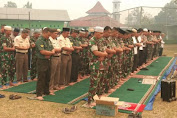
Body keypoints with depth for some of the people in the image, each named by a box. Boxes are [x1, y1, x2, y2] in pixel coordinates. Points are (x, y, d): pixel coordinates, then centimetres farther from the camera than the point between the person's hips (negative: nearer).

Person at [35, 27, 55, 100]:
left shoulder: (48, 40, 14)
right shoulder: (39, 40, -13)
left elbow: (53, 50, 10)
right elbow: (42, 51, -23)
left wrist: (49, 54, -12)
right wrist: (51, 52, -7)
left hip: (48, 61, 8)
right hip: (42, 61, -8)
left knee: (47, 77, 15)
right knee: (41, 78, -6)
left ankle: (46, 92, 28)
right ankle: (39, 94, -1)